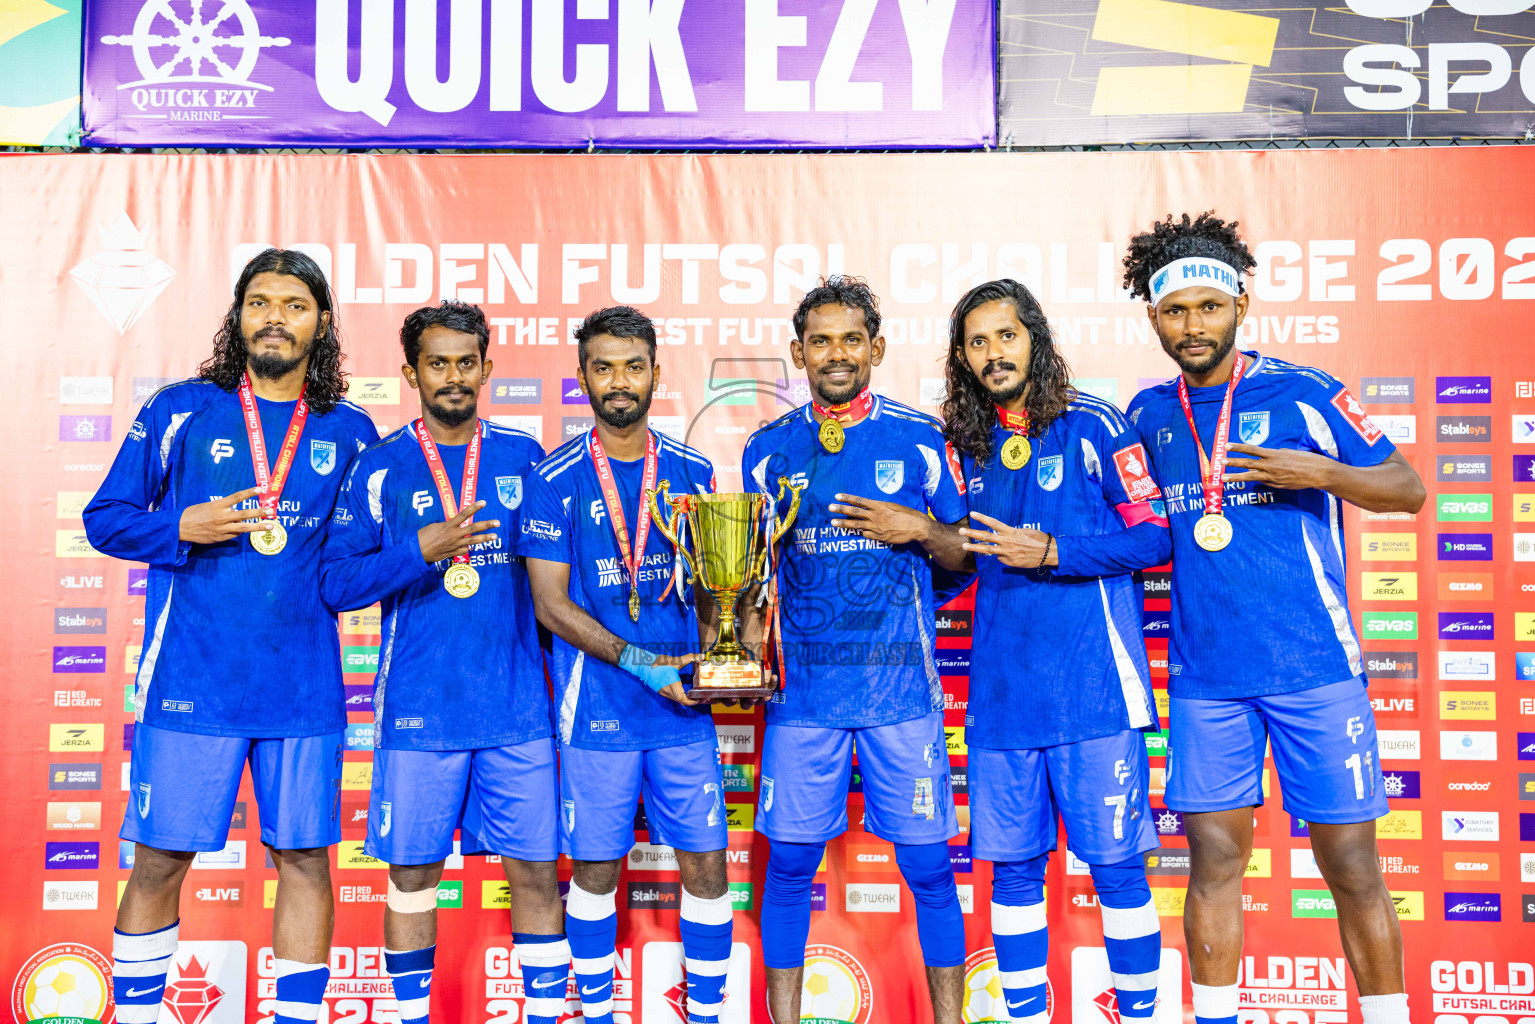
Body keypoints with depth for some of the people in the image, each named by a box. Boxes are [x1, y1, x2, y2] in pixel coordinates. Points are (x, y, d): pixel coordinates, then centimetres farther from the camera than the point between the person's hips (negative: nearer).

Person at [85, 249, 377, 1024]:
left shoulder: (350, 433, 7)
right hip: (189, 685, -1)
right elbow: (104, 519, 6)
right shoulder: (181, 410, 3)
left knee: (304, 857, 6)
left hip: (305, 690, 2)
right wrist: (183, 528, -11)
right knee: (160, 859, 6)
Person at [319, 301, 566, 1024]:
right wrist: (421, 551, -17)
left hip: (518, 706, 1)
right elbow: (335, 583, -3)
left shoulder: (523, 456, 7)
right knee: (412, 874, 8)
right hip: (418, 710, -1)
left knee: (535, 869, 5)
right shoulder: (380, 467, 1)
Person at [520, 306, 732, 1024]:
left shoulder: (691, 472, 6)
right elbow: (551, 603, -6)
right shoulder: (555, 479, -3)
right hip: (596, 711, -2)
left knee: (705, 863, 5)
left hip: (684, 705, 2)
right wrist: (640, 662, -15)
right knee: (595, 869, 8)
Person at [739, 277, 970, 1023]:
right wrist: (745, 648, -6)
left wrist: (920, 528, -12)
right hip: (803, 688, 1)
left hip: (902, 686, -1)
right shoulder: (770, 449, 7)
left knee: (928, 864, 5)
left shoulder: (921, 440, 3)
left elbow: (968, 550, 7)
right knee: (789, 863, 6)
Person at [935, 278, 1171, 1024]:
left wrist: (1050, 551, -14)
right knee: (1012, 865, 10)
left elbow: (1153, 536, -5)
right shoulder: (966, 445, 13)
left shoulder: (1092, 427, -1)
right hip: (1000, 690, 4)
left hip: (1092, 689, -4)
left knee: (1116, 865, 2)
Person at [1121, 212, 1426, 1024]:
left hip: (1314, 667, -3)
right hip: (1206, 675, 3)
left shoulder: (1302, 393, -2)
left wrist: (1318, 473, -14)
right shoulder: (1148, 415, 9)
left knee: (1350, 863, 4)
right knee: (1214, 858, 7)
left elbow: (1408, 489, 1)